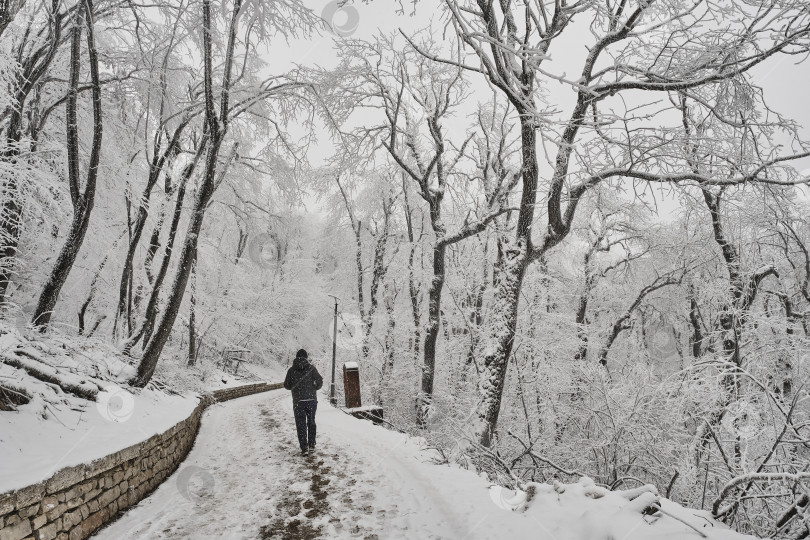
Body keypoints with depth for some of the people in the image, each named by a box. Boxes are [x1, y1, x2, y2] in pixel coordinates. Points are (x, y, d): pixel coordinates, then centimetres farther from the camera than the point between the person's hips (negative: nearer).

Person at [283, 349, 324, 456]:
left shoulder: (291, 370, -1)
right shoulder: (311, 368, -3)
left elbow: (286, 385, 2)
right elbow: (319, 380, -9)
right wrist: (315, 388, 10)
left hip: (298, 401, -1)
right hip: (311, 400, 1)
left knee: (301, 425, 6)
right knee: (311, 422, 18)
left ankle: (304, 448, 0)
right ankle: (312, 444, 22)